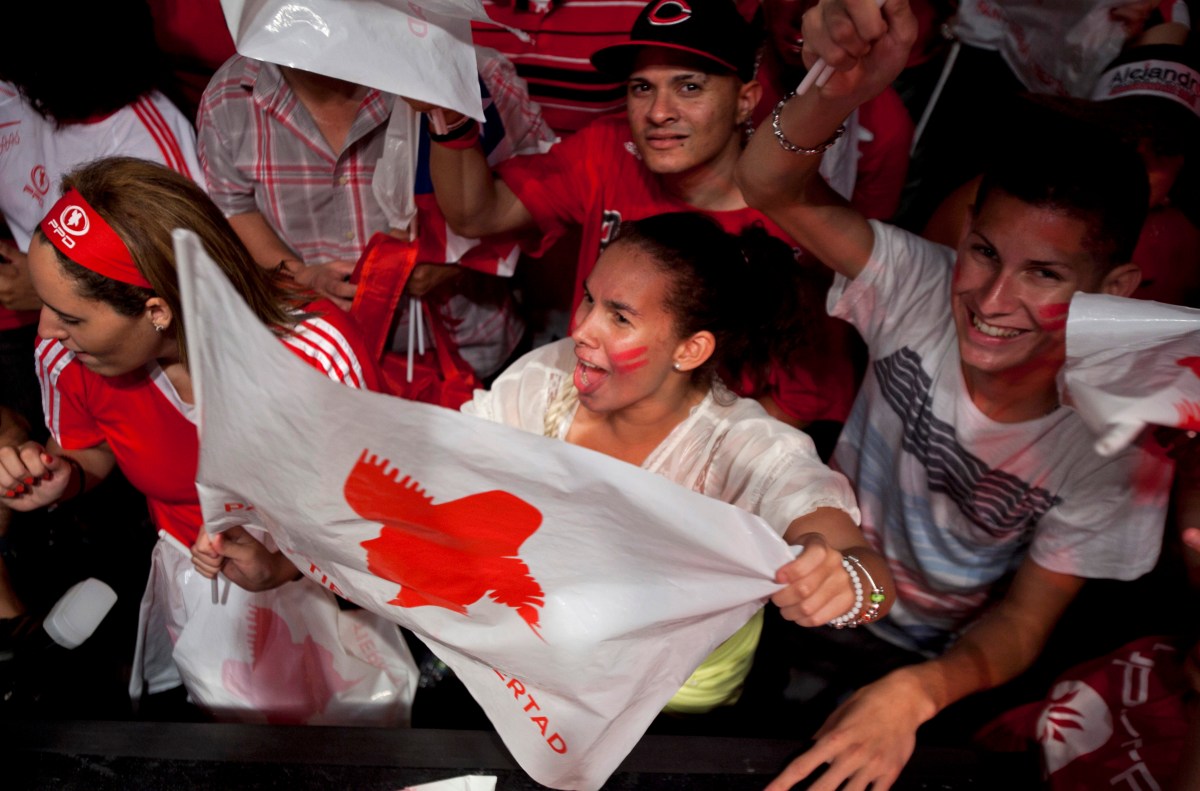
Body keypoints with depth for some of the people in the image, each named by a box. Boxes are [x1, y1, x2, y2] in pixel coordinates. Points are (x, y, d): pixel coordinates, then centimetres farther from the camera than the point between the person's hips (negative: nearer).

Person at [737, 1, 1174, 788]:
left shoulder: (1119, 446, -22)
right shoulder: (924, 288, -20)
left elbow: (1025, 618, -16)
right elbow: (772, 186, -29)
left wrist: (914, 693, -37)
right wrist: (839, 90, -51)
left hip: (928, 662, -1)